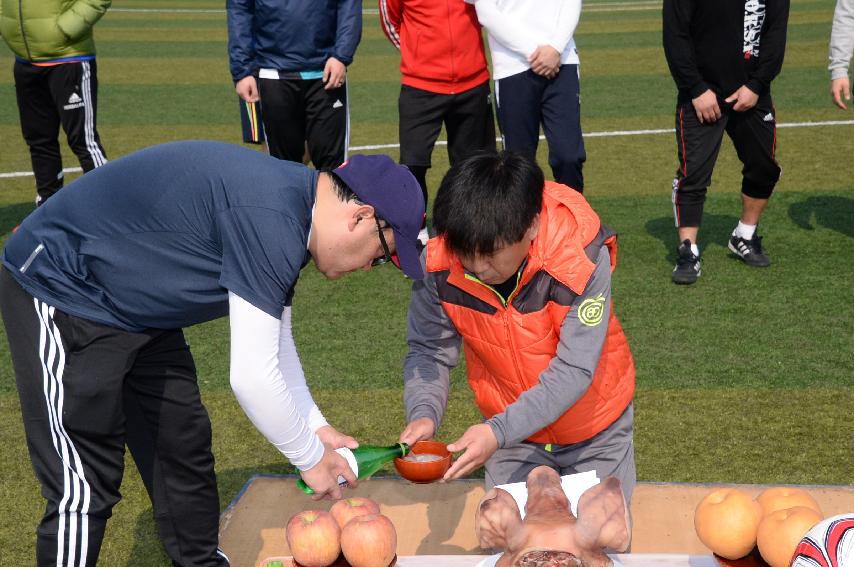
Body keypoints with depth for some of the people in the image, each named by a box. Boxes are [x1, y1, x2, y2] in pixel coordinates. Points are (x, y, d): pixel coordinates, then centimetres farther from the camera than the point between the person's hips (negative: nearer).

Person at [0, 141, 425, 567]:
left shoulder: (289, 208, 2)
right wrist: (310, 457, -12)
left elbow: (272, 343, 15)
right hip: (61, 293, -10)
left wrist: (314, 427, 10)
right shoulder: (269, 218, -29)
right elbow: (251, 377, -28)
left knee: (184, 450, 13)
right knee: (84, 487, -9)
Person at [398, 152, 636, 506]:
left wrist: (498, 432, -41)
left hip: (594, 432, -2)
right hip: (509, 432, 2)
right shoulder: (439, 264, -24)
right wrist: (423, 413, -34)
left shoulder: (581, 257, -33)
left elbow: (573, 371, -32)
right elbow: (430, 351, -14)